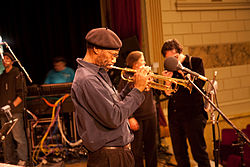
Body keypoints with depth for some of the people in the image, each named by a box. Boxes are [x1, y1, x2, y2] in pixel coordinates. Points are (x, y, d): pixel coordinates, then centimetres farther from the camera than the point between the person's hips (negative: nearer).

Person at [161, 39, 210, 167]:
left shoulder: (196, 62, 0)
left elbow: (199, 85, -10)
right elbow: (168, 94, 9)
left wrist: (183, 72, -16)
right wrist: (167, 79, -7)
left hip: (193, 113, -5)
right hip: (174, 115, 5)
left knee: (199, 152, -3)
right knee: (179, 154, 12)